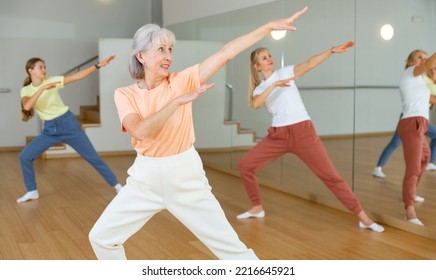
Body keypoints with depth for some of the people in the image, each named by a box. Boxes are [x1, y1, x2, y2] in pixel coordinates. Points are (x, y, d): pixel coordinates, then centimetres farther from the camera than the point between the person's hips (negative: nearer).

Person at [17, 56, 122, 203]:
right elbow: (27, 106, -24)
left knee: (93, 157, -1)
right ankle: (32, 191, 12)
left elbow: (78, 76, -12)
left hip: (67, 124, -2)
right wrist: (42, 88, -32)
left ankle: (116, 185, 9)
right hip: (50, 129, 3)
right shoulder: (26, 90, -2)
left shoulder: (52, 81, -6)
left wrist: (98, 65, -21)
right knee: (24, 156, -4)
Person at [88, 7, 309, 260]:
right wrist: (179, 100, -29)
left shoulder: (181, 81, -7)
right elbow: (141, 131, -24)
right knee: (101, 237, 8)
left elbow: (226, 52, -13)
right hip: (145, 178, 2)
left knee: (231, 246, 3)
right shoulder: (124, 94, -5)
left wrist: (271, 26, -16)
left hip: (185, 176, -2)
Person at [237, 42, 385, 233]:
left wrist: (333, 51, -25)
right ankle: (257, 208, 17)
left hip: (302, 131, -3)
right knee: (245, 165, -1)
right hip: (278, 135, 3)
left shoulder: (285, 72, 5)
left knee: (330, 176, -5)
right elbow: (255, 104, -13)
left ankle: (362, 217, 0)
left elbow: (309, 64, -11)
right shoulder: (259, 89, 10)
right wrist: (273, 85, -22)